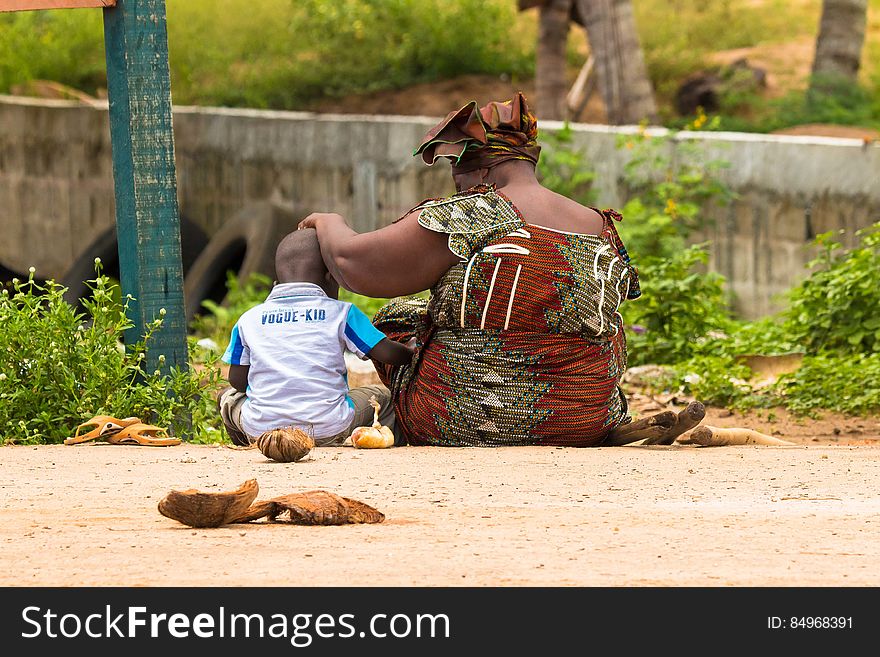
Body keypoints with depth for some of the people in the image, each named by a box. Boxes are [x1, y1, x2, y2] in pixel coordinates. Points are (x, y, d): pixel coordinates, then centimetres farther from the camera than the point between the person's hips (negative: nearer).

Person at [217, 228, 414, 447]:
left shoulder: (248, 320, 7)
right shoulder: (341, 313, 1)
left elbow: (237, 380, 10)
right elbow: (388, 354, 2)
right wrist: (412, 352, 25)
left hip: (261, 429, 1)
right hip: (328, 431, -1)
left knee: (229, 397, 31)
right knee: (383, 396, 23)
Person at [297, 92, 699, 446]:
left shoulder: (466, 219, -15)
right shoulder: (602, 231, 2)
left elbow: (353, 263, -11)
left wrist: (331, 224, 11)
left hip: (459, 423, -5)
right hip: (584, 424, 5)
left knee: (396, 316, 22)